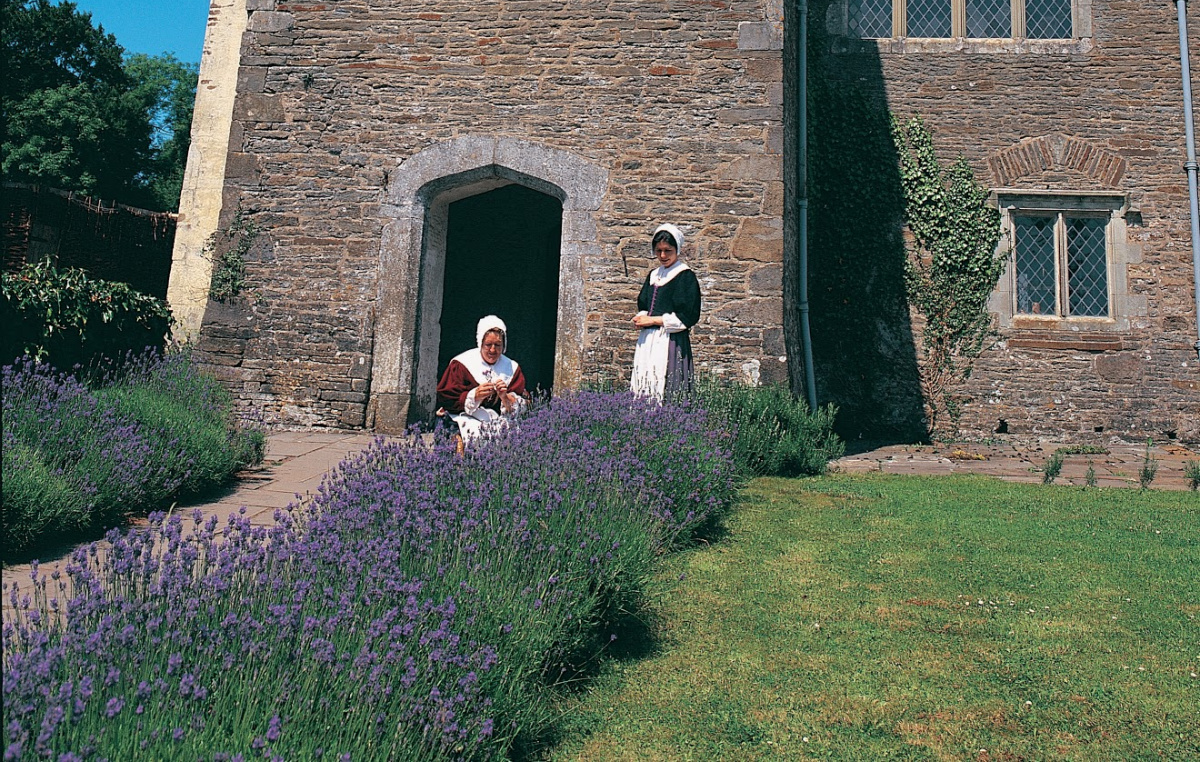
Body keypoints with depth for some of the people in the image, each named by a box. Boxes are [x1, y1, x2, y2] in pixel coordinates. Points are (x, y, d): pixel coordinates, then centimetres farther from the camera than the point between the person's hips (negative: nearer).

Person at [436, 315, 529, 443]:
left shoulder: (511, 368, 9)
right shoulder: (462, 364, 2)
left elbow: (523, 407, 4)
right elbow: (446, 400, -3)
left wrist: (505, 397, -17)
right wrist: (475, 395, -17)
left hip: (498, 419, 2)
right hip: (467, 417, -2)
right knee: (475, 431, -35)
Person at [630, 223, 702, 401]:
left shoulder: (686, 276, -4)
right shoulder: (653, 275, 17)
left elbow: (688, 317, -10)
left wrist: (653, 320, -9)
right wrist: (640, 319, 0)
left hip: (671, 342, -6)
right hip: (647, 341, 7)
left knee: (665, 391, -12)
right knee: (643, 393, 1)